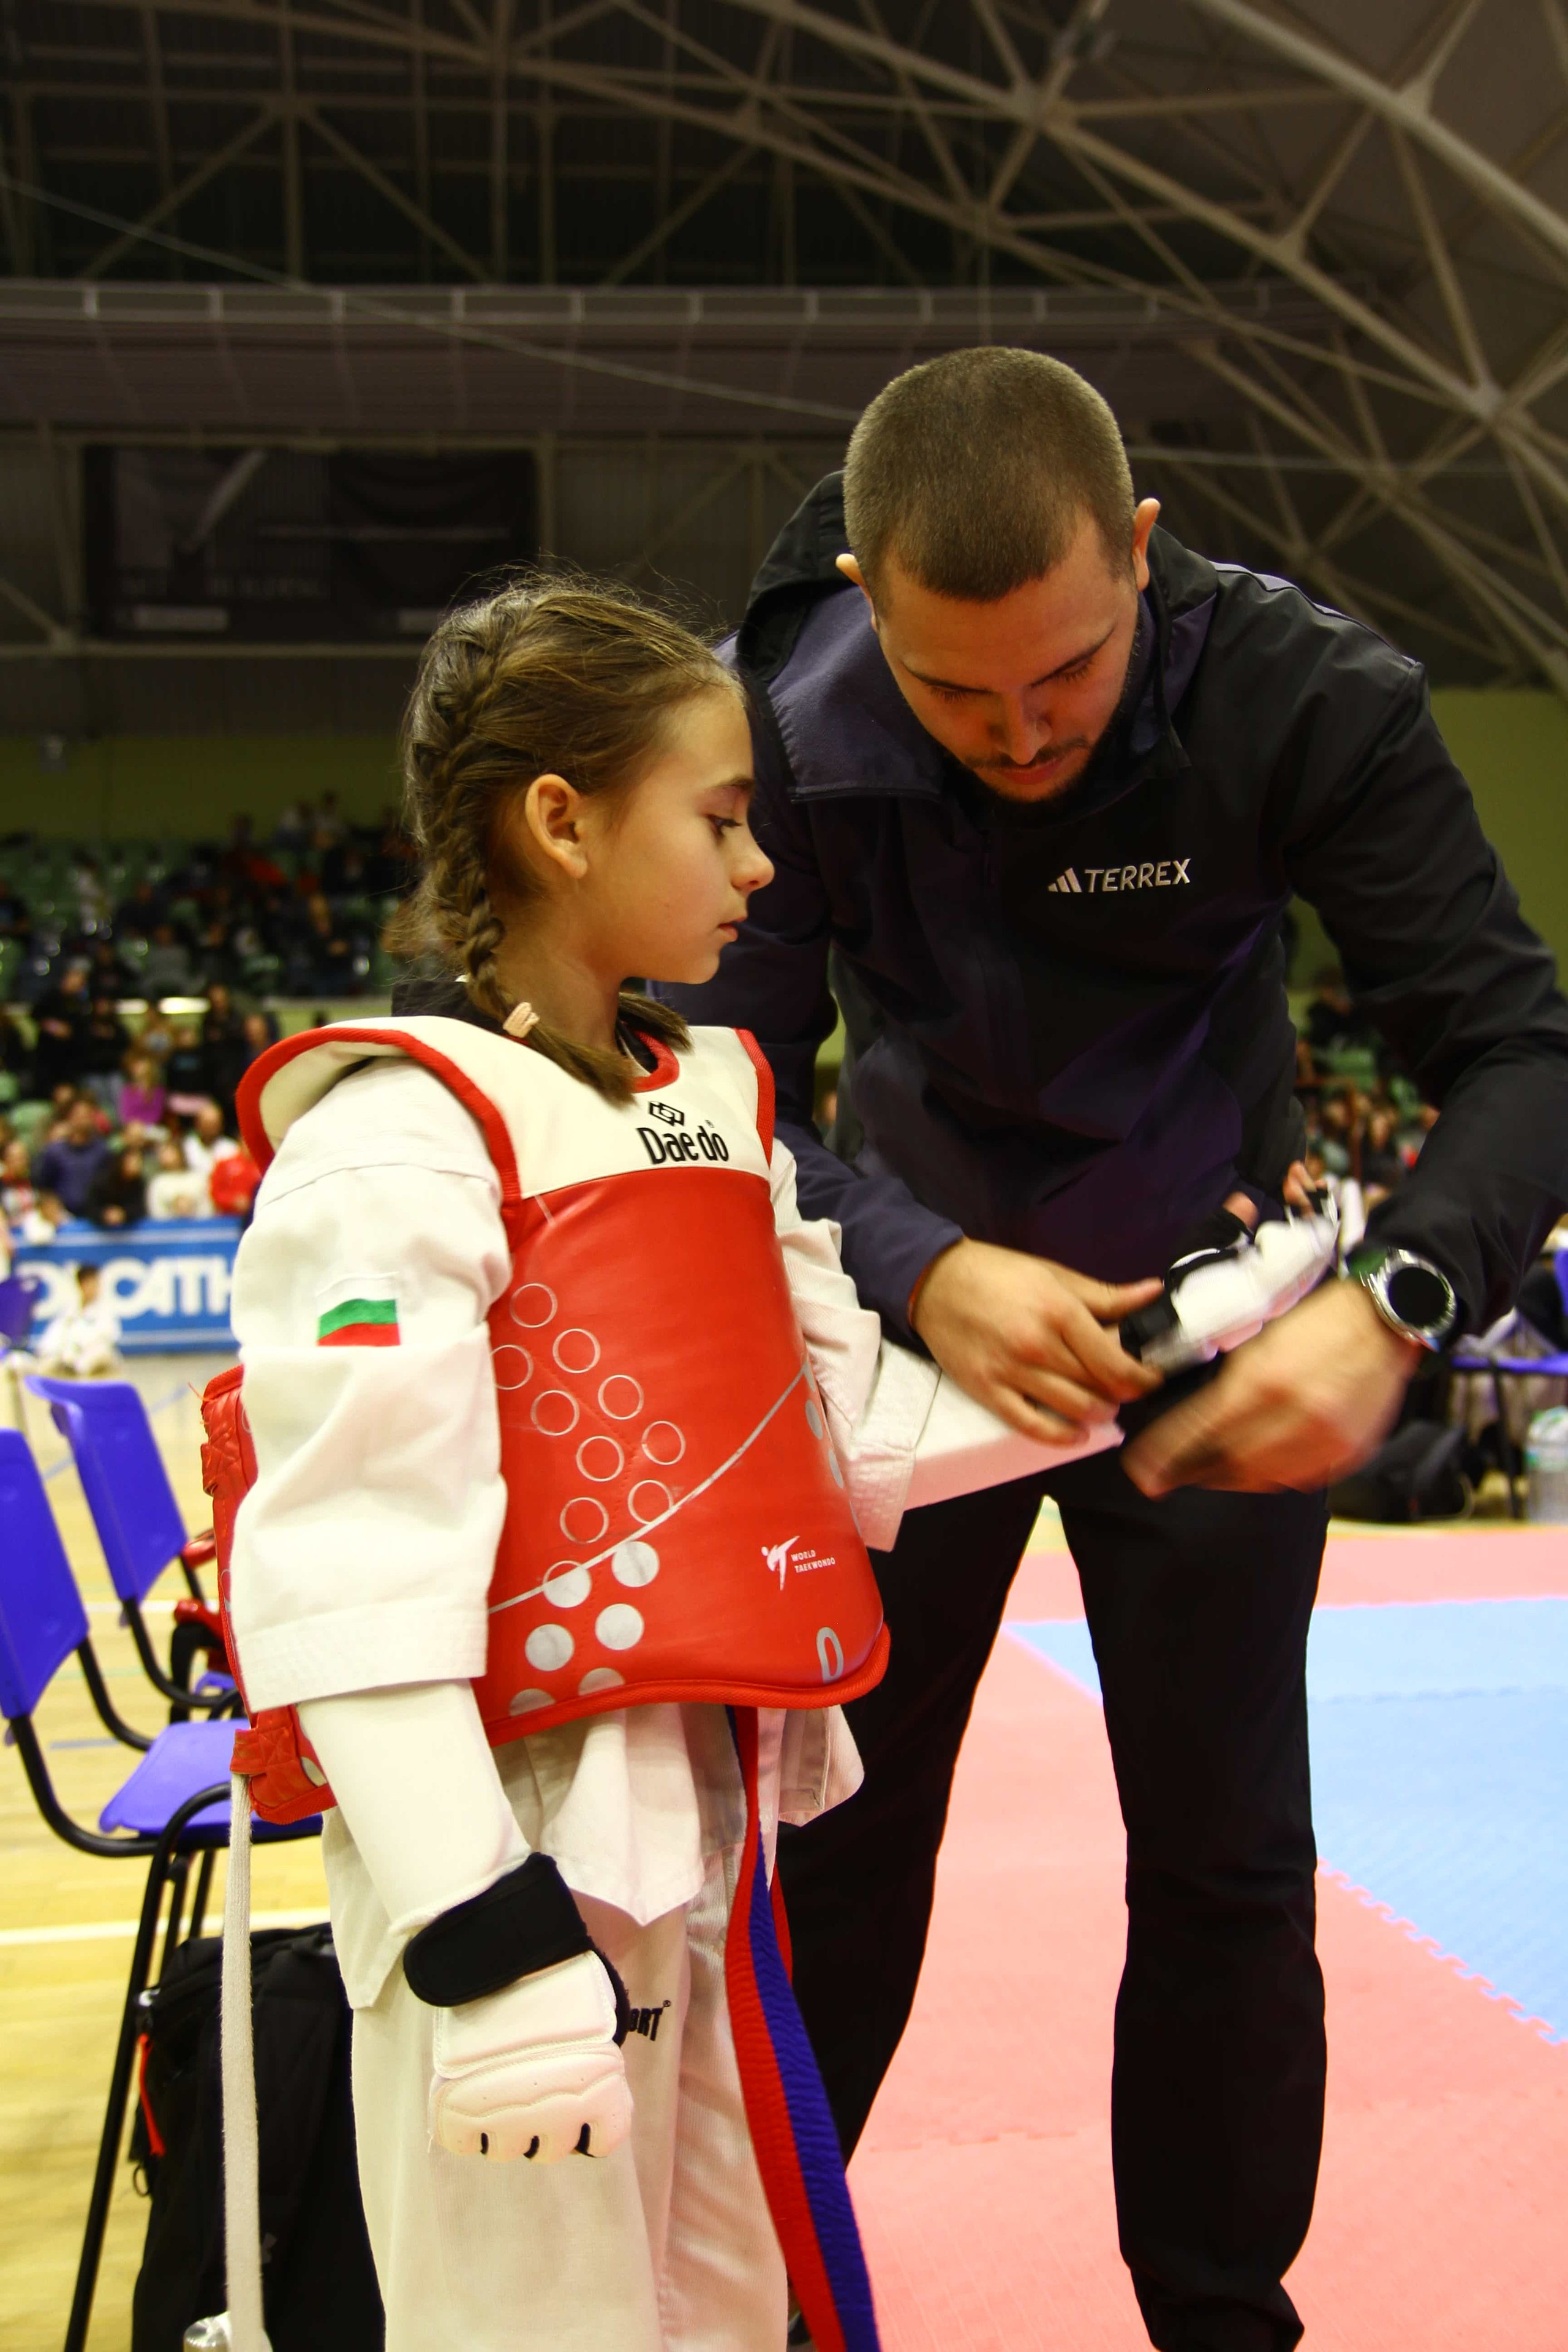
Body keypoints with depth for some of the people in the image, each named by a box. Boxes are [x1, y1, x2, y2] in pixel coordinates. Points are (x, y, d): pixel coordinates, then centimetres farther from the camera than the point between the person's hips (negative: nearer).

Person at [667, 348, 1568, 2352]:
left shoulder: (1299, 697, -23)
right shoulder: (783, 718, -21)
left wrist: (1392, 1305, -42)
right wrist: (922, 1277, -39)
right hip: (918, 1304, 1)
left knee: (1227, 1864, 7)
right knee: (837, 1830, 12)